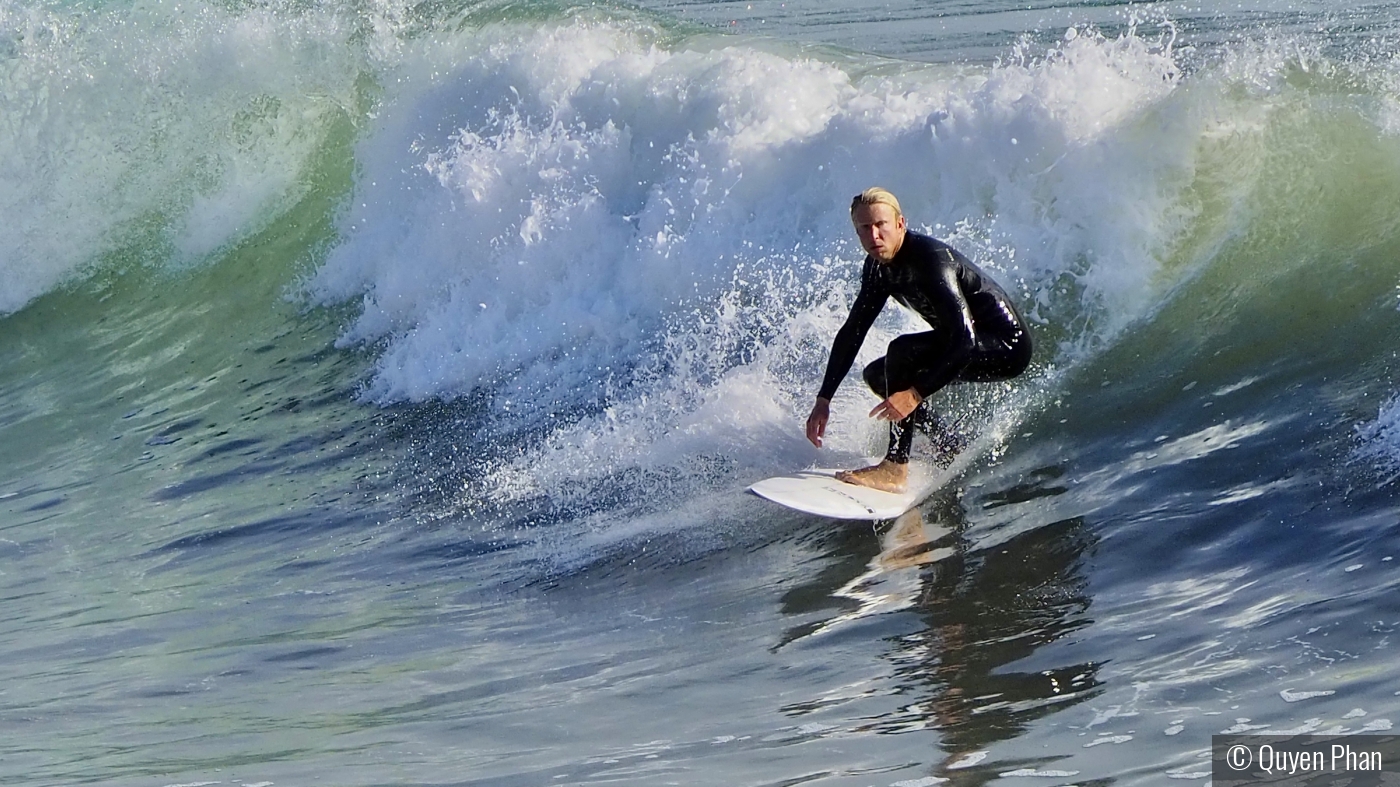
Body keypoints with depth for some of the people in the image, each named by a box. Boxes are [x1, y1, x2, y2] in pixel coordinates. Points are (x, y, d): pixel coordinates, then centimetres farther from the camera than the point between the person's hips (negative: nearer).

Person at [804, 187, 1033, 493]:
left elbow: (964, 338, -36)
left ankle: (895, 468, -27)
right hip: (968, 341, 10)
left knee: (903, 350, -28)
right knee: (877, 376, 11)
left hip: (1007, 346, -10)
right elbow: (852, 332, 7)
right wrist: (824, 399, 2)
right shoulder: (878, 267, -1)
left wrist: (916, 394, -42)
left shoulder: (932, 259, -28)